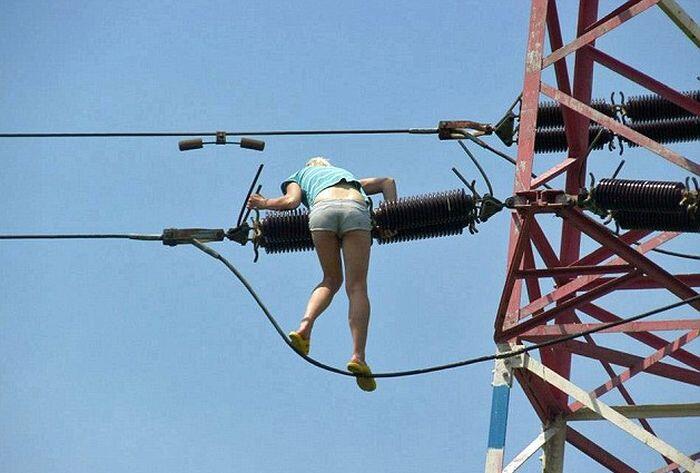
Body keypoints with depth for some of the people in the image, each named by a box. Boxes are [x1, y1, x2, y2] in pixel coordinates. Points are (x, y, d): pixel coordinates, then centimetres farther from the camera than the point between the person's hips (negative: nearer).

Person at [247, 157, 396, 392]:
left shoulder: (301, 174, 36)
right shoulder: (347, 174, 45)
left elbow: (291, 201, 14)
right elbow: (387, 182, 31)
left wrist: (264, 203, 29)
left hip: (322, 209, 0)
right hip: (356, 210, 0)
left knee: (331, 279, 18)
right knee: (357, 287, -4)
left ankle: (305, 326, -7)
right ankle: (358, 356, -19)